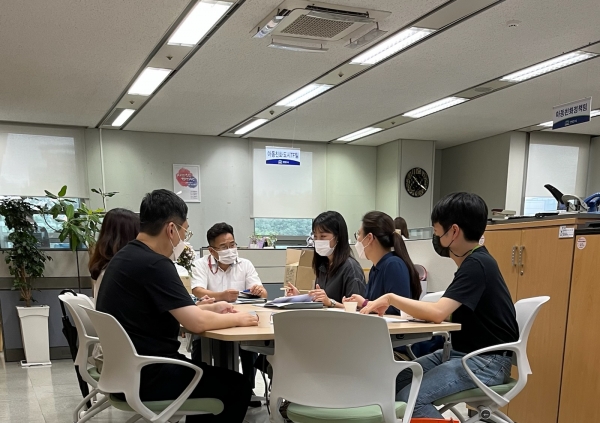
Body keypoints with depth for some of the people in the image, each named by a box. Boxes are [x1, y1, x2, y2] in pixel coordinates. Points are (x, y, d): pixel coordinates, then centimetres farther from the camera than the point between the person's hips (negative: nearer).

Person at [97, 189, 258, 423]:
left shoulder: (127, 255, 8)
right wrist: (238, 319, -9)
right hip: (146, 376, -10)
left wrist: (211, 308, 10)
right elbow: (196, 323, -25)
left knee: (210, 374, 26)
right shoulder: (154, 264, -23)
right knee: (237, 386, 3)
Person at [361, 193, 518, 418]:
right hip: (462, 352, 9)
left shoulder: (477, 264, -19)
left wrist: (391, 298, -17)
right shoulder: (472, 262, 11)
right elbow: (443, 311, 8)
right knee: (394, 382, -3)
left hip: (487, 361, -9)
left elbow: (438, 312, -29)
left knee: (409, 398, -22)